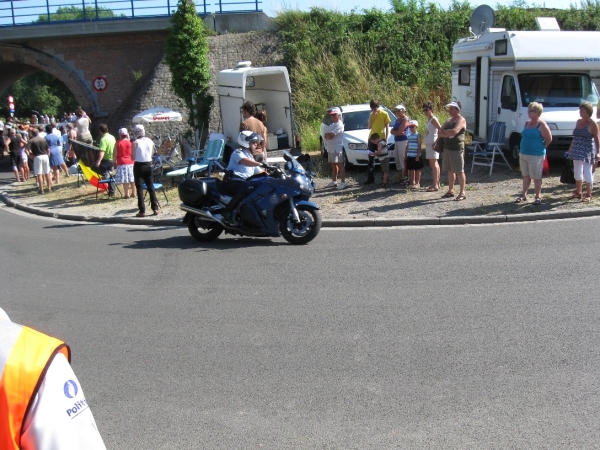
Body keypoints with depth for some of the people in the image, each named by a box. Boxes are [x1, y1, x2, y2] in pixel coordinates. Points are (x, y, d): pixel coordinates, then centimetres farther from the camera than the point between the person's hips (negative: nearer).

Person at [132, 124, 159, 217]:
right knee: (151, 187, 12)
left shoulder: (135, 143, -12)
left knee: (139, 188, 1)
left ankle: (142, 211, -1)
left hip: (139, 166, -4)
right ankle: (155, 208, 12)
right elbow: (152, 153, 7)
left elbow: (133, 157, -11)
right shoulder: (150, 141, 1)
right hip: (148, 165, 4)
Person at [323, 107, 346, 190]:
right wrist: (328, 135, -9)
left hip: (337, 148, -9)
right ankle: (334, 181, 22)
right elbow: (327, 135, 13)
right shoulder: (331, 125, 18)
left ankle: (343, 182, -7)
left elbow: (331, 134, -21)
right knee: (333, 165, 14)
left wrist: (327, 135, -2)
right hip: (330, 148, 9)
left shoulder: (339, 125, -12)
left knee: (340, 165, -8)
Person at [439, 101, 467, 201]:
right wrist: (447, 134, -12)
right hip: (447, 148, 8)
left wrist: (444, 131, -8)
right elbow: (439, 133, 8)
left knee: (459, 171, -5)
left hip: (457, 149, -8)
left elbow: (454, 131, -25)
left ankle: (462, 193, -3)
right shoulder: (448, 120, 16)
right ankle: (451, 191, 21)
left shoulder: (461, 120, -8)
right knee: (450, 170, 13)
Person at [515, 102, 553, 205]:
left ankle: (538, 197, 8)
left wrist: (541, 147, -3)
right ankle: (523, 194, 24)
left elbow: (549, 139, -11)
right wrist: (524, 148, 12)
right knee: (526, 175, 15)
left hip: (536, 155, -7)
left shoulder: (542, 125, -11)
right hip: (523, 154, 7)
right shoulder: (527, 123, 11)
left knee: (536, 177, 0)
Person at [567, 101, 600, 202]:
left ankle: (588, 195, 4)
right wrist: (570, 149, 19)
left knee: (587, 173, -4)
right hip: (577, 151, 7)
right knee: (577, 173, 14)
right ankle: (578, 192, 27)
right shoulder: (578, 122, 12)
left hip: (587, 152, -7)